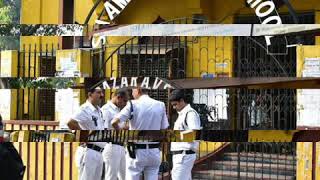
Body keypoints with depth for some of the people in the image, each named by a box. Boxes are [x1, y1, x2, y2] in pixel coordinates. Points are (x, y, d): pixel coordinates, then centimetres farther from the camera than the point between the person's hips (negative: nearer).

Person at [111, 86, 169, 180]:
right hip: (154, 152, 3)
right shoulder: (160, 105, 1)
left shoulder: (133, 105, -9)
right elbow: (164, 130, 3)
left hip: (137, 151, -3)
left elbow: (114, 122, -16)